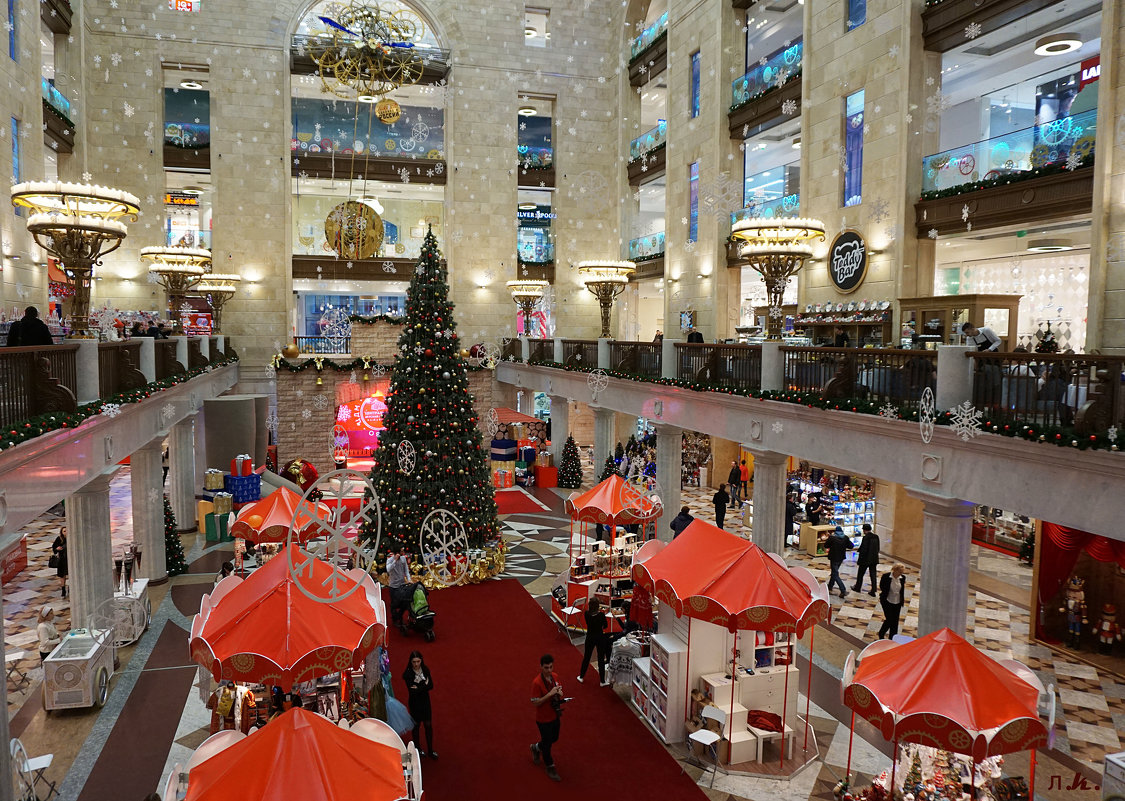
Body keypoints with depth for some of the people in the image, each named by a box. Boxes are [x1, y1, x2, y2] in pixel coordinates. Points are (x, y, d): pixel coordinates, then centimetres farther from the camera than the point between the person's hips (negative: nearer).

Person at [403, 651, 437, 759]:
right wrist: (424, 685, -17)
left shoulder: (425, 670, -5)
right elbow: (412, 691, -23)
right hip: (414, 702, -3)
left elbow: (431, 685, -9)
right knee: (417, 725, 11)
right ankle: (418, 749, 31)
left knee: (428, 725, 7)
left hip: (425, 701, 3)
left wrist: (418, 688, -20)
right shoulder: (407, 674, -18)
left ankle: (430, 750, 19)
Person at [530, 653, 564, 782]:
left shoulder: (555, 676, -7)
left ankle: (536, 748, 51)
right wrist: (550, 694, -34)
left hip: (555, 715, 7)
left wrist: (560, 693, -15)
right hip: (544, 719, -6)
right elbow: (534, 703, -25)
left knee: (554, 739, 24)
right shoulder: (537, 683, -28)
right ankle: (550, 767, 33)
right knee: (547, 743, 10)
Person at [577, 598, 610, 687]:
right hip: (600, 637, -2)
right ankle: (602, 681, 16)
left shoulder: (586, 614, -14)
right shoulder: (601, 615, -21)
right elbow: (605, 625, -5)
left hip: (590, 637, 2)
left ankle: (581, 676, 32)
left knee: (586, 657, 19)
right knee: (601, 659, 8)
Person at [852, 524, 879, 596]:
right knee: (873, 575, 10)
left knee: (860, 574, 13)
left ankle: (858, 588, 27)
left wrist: (859, 561, -12)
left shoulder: (866, 538, -20)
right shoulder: (876, 537, 2)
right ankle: (873, 591, 11)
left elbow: (863, 550, -20)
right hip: (874, 559, 6)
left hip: (866, 560, -6)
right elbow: (877, 549, 10)